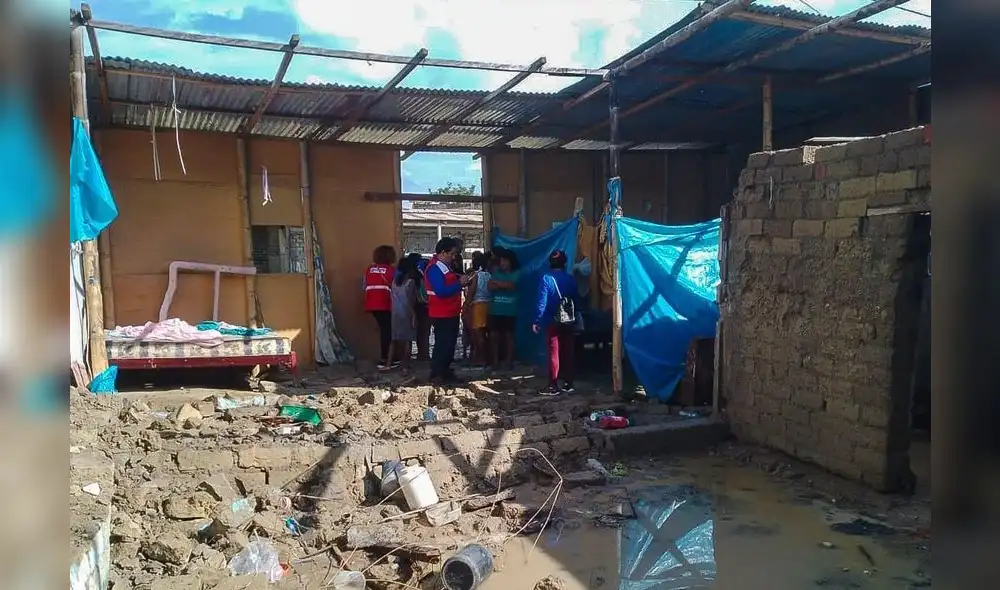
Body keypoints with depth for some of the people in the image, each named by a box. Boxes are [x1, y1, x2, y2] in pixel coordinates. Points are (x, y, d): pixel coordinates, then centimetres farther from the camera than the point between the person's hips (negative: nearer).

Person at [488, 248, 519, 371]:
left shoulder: (515, 274, 3)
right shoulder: (495, 273, 10)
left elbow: (511, 285, -16)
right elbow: (490, 287, -4)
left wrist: (497, 283, -8)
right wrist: (505, 285, -13)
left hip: (510, 311, -2)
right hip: (495, 310, 2)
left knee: (509, 335, 4)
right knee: (494, 335, 3)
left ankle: (509, 360, 12)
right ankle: (495, 359, 13)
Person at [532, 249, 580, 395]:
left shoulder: (546, 278, -9)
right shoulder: (571, 279, 2)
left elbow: (542, 302, -12)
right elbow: (577, 301, 7)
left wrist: (536, 321, -8)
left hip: (553, 322, -3)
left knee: (554, 353, -1)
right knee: (569, 352, 9)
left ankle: (553, 386, 0)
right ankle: (568, 384, 14)